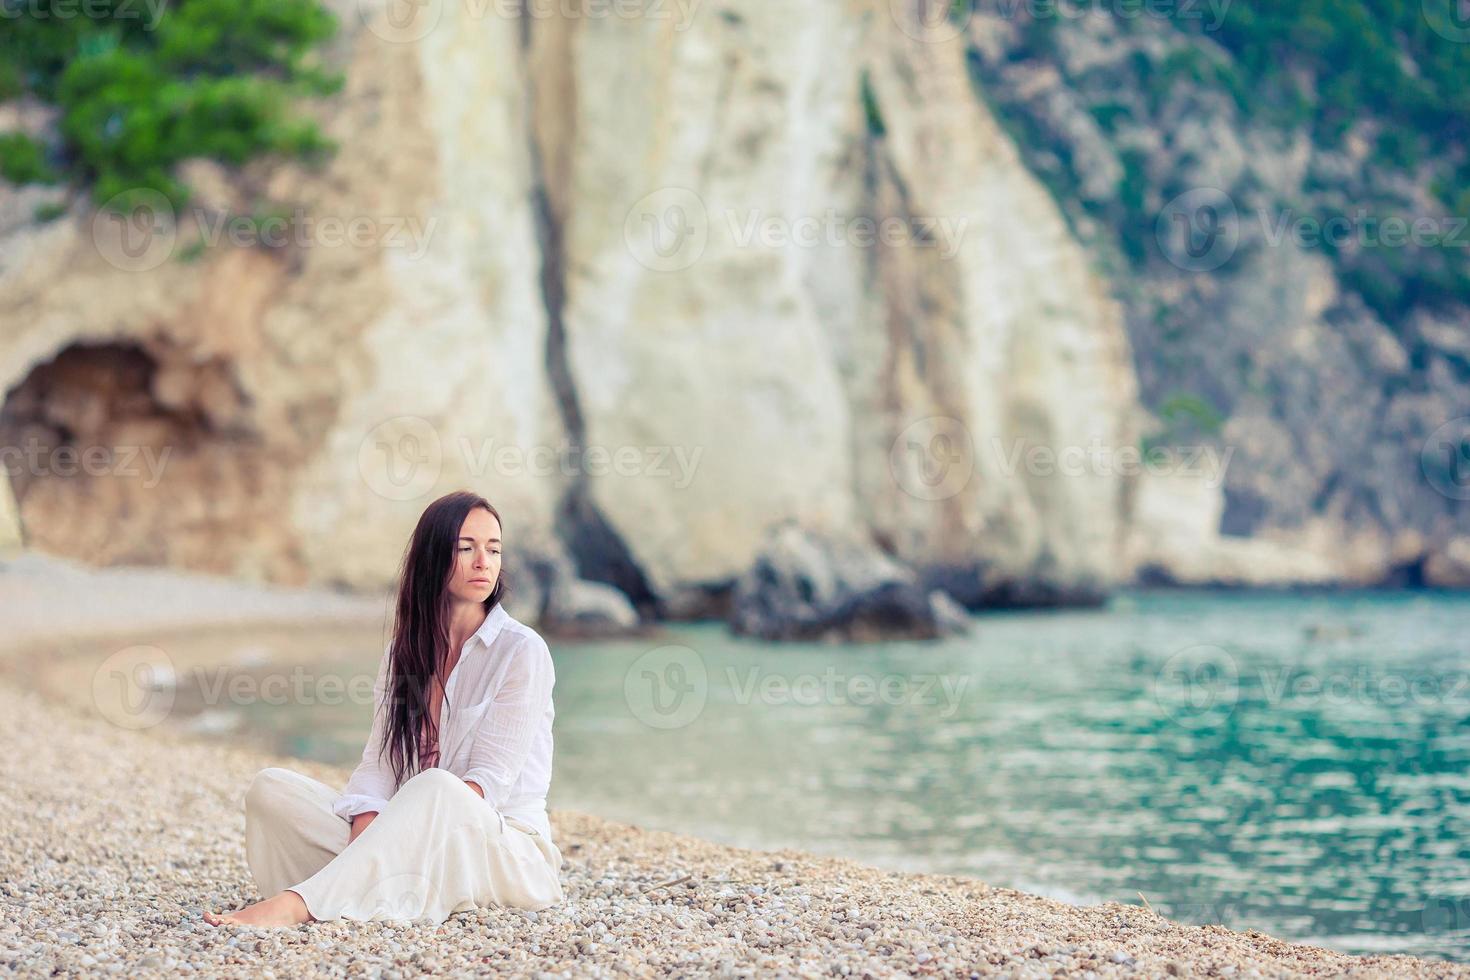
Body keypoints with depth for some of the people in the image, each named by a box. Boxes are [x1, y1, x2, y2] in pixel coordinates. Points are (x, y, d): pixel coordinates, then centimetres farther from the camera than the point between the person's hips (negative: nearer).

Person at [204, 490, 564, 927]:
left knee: (435, 788, -39)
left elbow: (490, 777, -12)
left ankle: (299, 903, -46)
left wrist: (408, 827, -26)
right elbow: (379, 762, 2)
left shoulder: (523, 651, -4)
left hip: (505, 848, -5)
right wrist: (366, 829, -20)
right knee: (271, 788, -12)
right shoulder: (403, 654, 13)